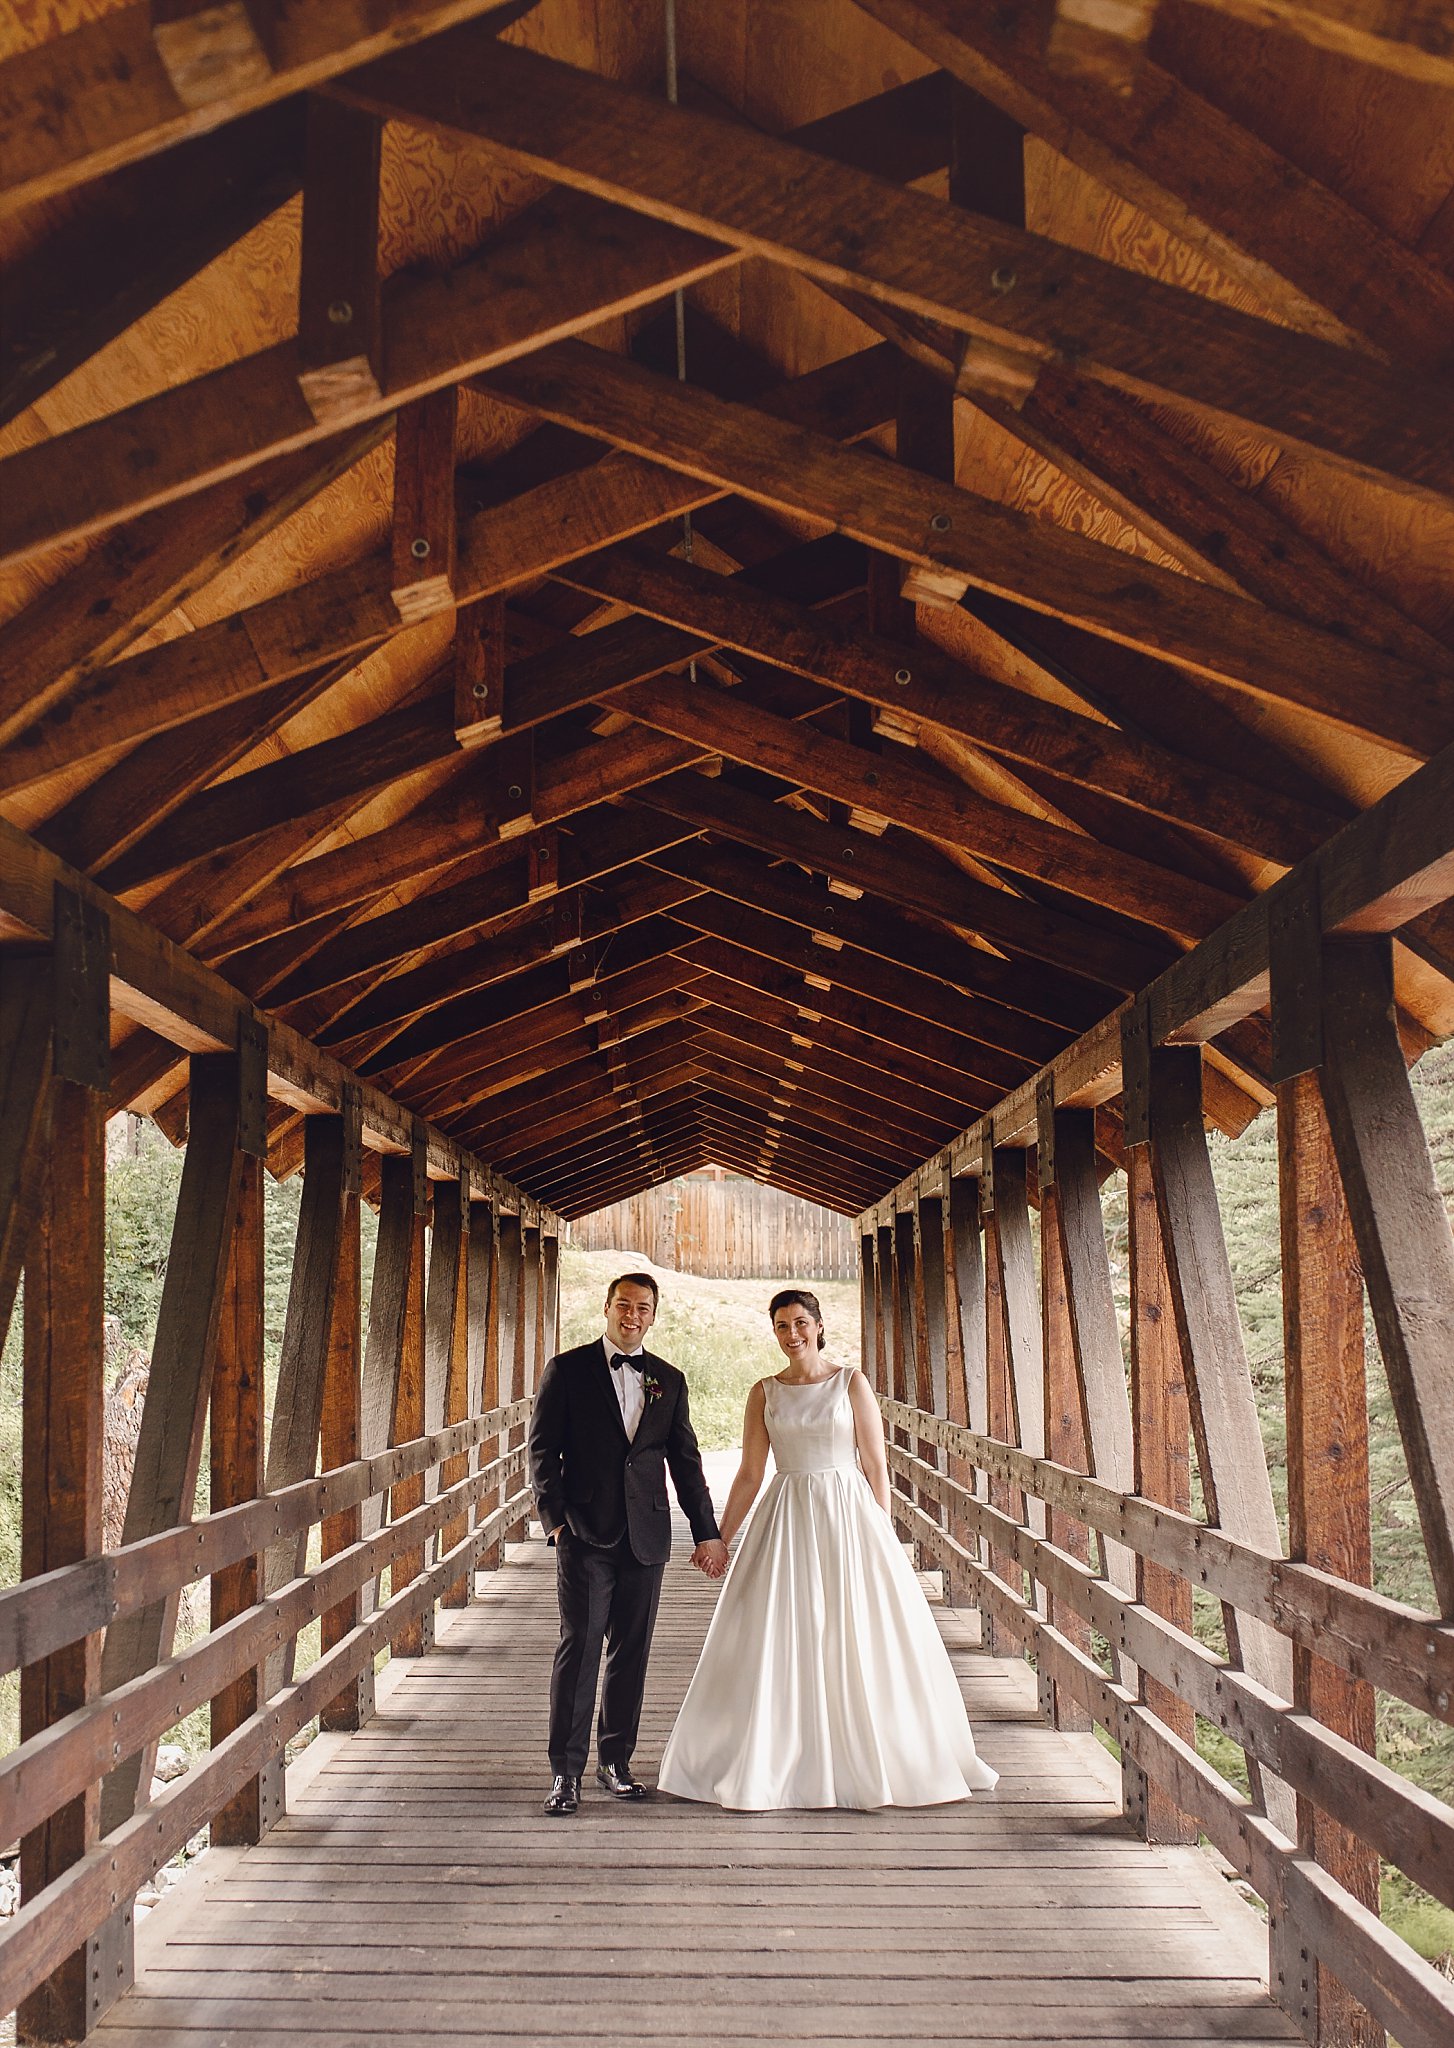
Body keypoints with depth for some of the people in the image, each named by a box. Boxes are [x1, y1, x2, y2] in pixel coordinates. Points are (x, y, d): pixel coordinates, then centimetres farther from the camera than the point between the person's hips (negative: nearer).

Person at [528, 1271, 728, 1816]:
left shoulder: (669, 1380, 11)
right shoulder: (567, 1370, 2)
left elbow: (686, 1461, 13)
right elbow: (542, 1450, 0)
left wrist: (707, 1532, 10)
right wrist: (554, 1519, -10)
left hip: (646, 1536, 3)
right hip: (585, 1532, -3)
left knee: (631, 1651, 8)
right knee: (579, 1647, -6)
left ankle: (615, 1759, 20)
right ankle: (565, 1770, 0)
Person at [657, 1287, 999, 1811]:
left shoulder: (851, 1382, 0)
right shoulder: (765, 1393, 6)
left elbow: (876, 1464, -1)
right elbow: (749, 1475, 8)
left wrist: (882, 1535, -5)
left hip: (849, 1517, -2)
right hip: (787, 1519, 2)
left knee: (860, 1645, 1)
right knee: (776, 1646, 0)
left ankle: (869, 1763, 15)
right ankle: (768, 1769, 10)